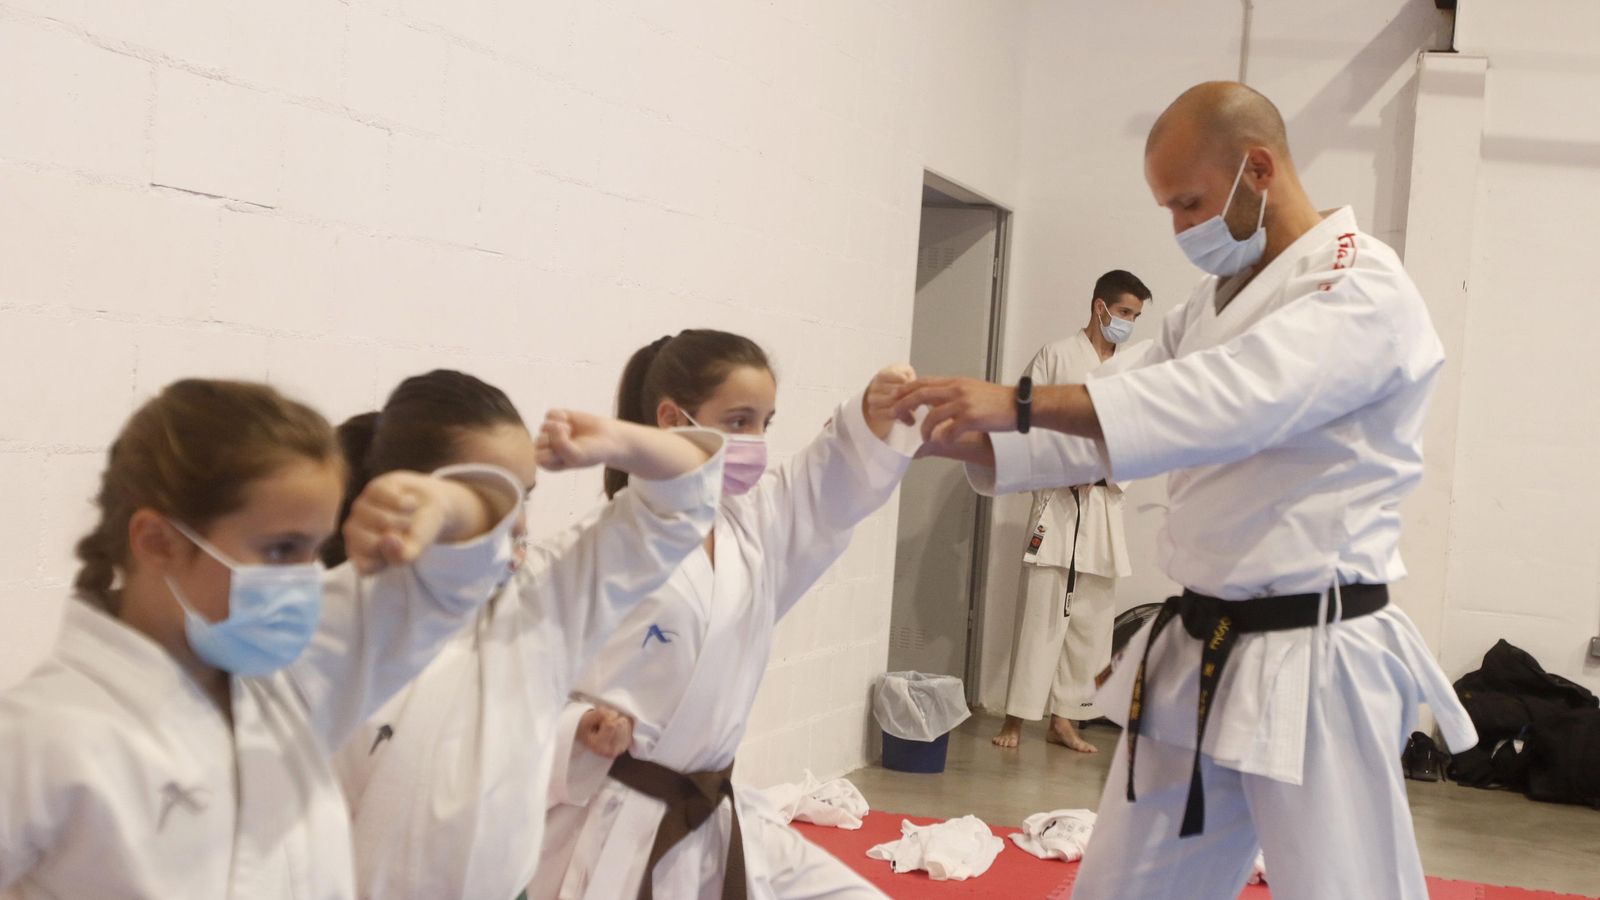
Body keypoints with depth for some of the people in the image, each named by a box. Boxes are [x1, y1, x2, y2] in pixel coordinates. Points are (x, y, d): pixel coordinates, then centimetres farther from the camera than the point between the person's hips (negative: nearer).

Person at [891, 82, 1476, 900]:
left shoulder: (1364, 290, -14)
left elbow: (1233, 400, -30)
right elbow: (1105, 426, 10)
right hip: (1195, 657, 8)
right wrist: (975, 441, -7)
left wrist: (1020, 401, -33)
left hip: (1311, 668, -8)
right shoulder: (1212, 303, 14)